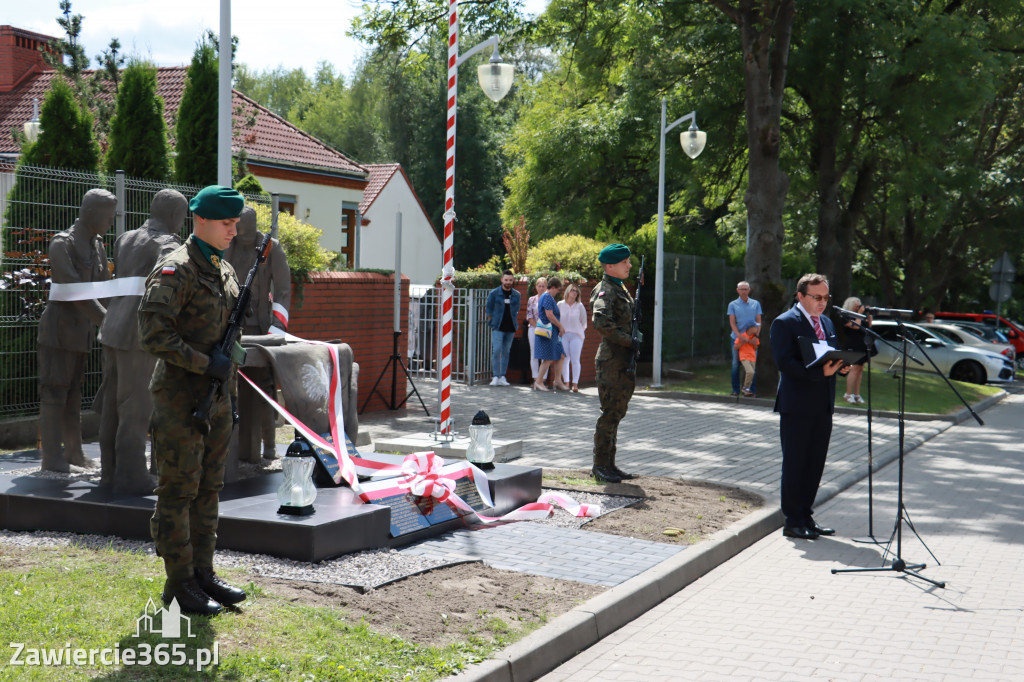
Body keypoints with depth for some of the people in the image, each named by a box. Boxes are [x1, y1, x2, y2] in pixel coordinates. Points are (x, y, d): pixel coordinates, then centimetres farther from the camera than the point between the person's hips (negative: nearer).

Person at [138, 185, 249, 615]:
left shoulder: (226, 271, 13)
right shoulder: (175, 271, -13)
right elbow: (152, 333, -22)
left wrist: (231, 398, 18)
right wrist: (206, 363, -20)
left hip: (215, 400, 8)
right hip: (181, 400, -8)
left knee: (209, 490, 12)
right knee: (178, 492, -1)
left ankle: (203, 573, 21)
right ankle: (179, 585, 7)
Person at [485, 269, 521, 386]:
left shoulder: (516, 295, 7)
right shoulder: (494, 293, -1)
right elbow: (488, 308, 5)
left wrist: (514, 323, 11)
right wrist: (492, 322, 2)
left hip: (511, 328, 3)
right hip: (498, 328, -3)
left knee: (506, 352, 6)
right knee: (496, 351, -12)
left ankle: (502, 377, 12)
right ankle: (495, 376, -8)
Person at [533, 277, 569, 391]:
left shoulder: (543, 296, 20)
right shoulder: (547, 297, -13)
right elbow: (549, 315, -21)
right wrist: (560, 326, -11)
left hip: (553, 332, 11)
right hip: (548, 331, -11)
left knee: (560, 355, 10)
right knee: (548, 358, -8)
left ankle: (558, 381, 13)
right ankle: (538, 382, -4)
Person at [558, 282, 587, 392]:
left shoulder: (580, 306, 2)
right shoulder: (560, 304, 3)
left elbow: (584, 322, 10)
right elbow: (556, 319, 11)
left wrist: (580, 331, 9)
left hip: (576, 335, -1)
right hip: (563, 335, 1)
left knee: (575, 360, -6)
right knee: (565, 359, 1)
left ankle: (575, 384, -7)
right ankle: (566, 383, 6)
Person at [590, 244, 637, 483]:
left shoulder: (621, 288, 17)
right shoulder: (605, 290, -14)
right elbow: (600, 321, -31)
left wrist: (633, 341, 10)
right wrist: (628, 341, -24)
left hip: (623, 361, 10)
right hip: (611, 361, -10)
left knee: (617, 412, 13)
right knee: (610, 413, -6)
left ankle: (609, 465, 20)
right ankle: (600, 466, 1)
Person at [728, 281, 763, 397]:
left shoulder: (755, 304, 9)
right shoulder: (733, 305, 6)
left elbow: (758, 322, 7)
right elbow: (732, 323, -1)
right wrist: (740, 336, -15)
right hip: (737, 338, 0)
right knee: (736, 364, 3)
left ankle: (752, 390, 4)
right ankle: (736, 390, 10)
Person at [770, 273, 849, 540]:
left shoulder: (827, 323, 17)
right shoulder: (784, 323, -8)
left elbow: (832, 356, 22)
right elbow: (784, 363, -17)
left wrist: (840, 366, -3)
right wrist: (821, 372, -25)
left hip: (823, 407, 7)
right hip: (797, 406, -7)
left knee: (815, 465, 11)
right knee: (795, 465, -1)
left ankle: (806, 516, 21)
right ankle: (793, 521, 6)